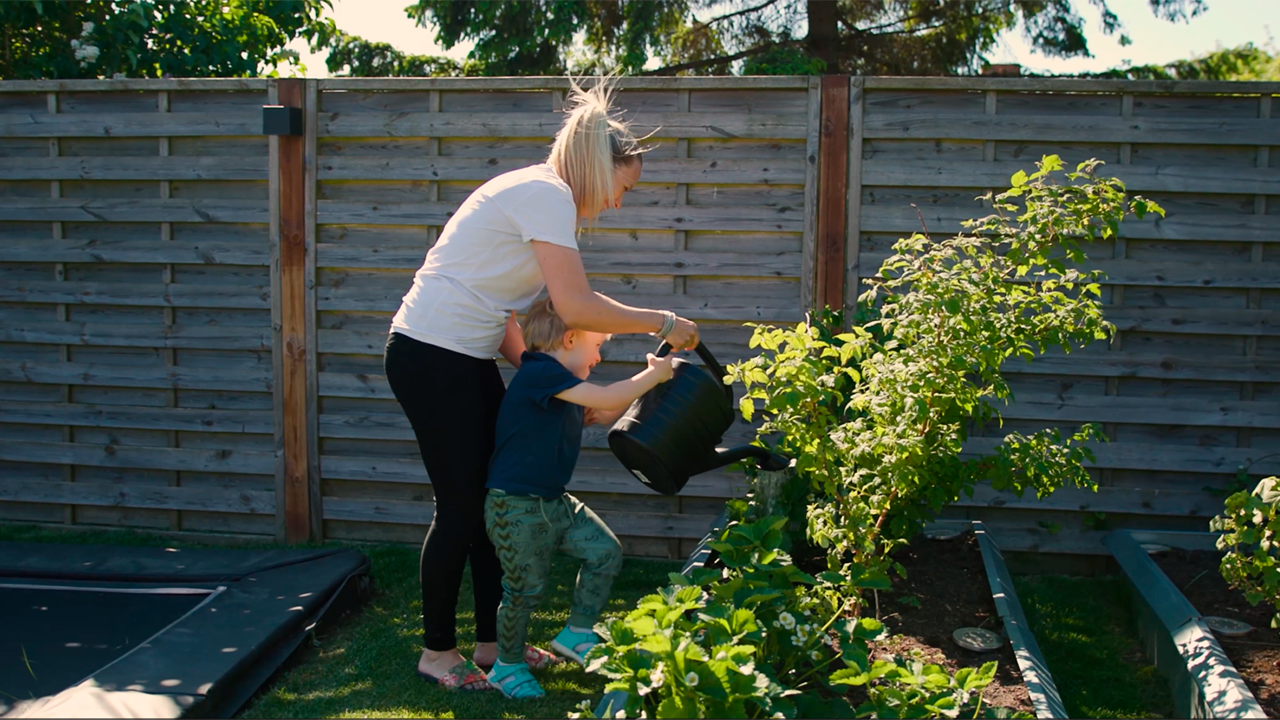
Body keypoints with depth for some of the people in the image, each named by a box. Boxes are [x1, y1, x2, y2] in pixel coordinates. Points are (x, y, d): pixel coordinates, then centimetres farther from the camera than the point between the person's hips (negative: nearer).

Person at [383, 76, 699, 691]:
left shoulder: (537, 196, 16)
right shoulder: (546, 192, -15)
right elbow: (577, 308, -23)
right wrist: (663, 323, -13)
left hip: (466, 360, 10)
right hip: (433, 357, -10)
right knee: (462, 506, -1)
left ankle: (491, 641, 23)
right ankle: (437, 652, 15)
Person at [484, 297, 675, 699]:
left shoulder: (566, 382, 11)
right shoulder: (539, 372, -22)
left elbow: (607, 415, 15)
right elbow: (606, 400, -28)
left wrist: (651, 378, 7)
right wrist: (654, 375, -17)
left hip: (553, 502, 10)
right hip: (516, 508, -10)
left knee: (606, 552, 6)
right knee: (525, 589, 2)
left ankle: (577, 634, 20)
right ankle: (508, 666, 23)